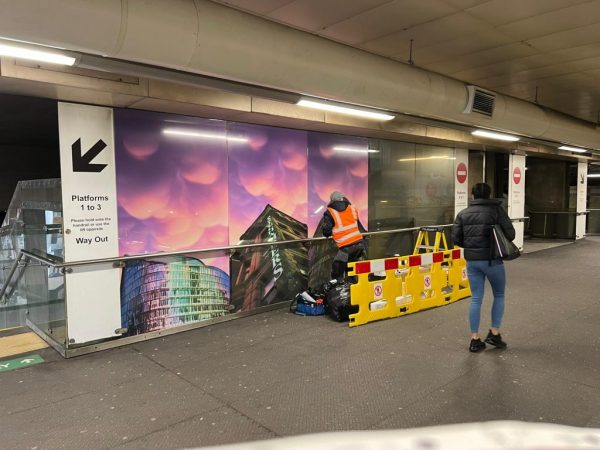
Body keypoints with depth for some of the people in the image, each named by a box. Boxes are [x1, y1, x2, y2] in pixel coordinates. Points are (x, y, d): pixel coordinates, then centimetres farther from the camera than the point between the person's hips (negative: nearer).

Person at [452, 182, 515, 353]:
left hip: (471, 261, 3)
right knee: (499, 295, 17)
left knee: (476, 299, 10)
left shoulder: (463, 214, 5)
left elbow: (456, 238, 1)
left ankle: (475, 339, 12)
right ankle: (494, 334, 16)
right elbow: (510, 234, -9)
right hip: (491, 260, -3)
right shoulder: (496, 210, -5)